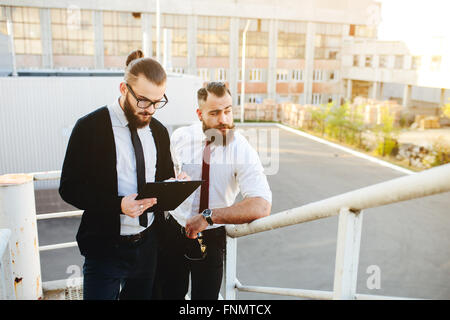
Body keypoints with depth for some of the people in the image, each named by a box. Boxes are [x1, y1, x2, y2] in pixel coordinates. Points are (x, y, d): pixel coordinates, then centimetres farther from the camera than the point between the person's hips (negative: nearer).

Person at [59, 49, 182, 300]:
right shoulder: (90, 127, -11)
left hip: (148, 245, 5)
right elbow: (69, 188, -11)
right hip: (105, 248, -5)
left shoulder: (159, 131, 5)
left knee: (143, 295, 17)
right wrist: (118, 204, -25)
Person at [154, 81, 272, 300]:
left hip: (211, 240, -2)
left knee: (206, 295, 13)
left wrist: (208, 216, -34)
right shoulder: (180, 137, -8)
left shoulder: (242, 150, -19)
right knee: (168, 294, 17)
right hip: (173, 233, 3)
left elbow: (262, 206, -31)